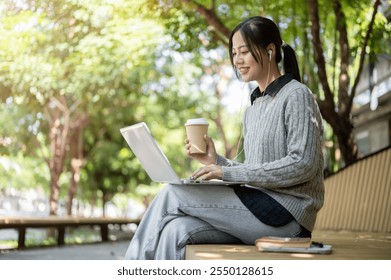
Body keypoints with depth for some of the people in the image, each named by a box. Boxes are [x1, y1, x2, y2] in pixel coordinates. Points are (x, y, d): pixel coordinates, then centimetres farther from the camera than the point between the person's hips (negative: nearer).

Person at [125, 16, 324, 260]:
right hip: (258, 208, 7)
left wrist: (228, 173, -17)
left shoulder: (297, 95, -4)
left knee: (173, 194, -13)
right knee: (176, 230, -18)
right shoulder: (252, 111, 19)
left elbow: (303, 165, -15)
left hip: (287, 212, -7)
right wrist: (216, 161, 1)